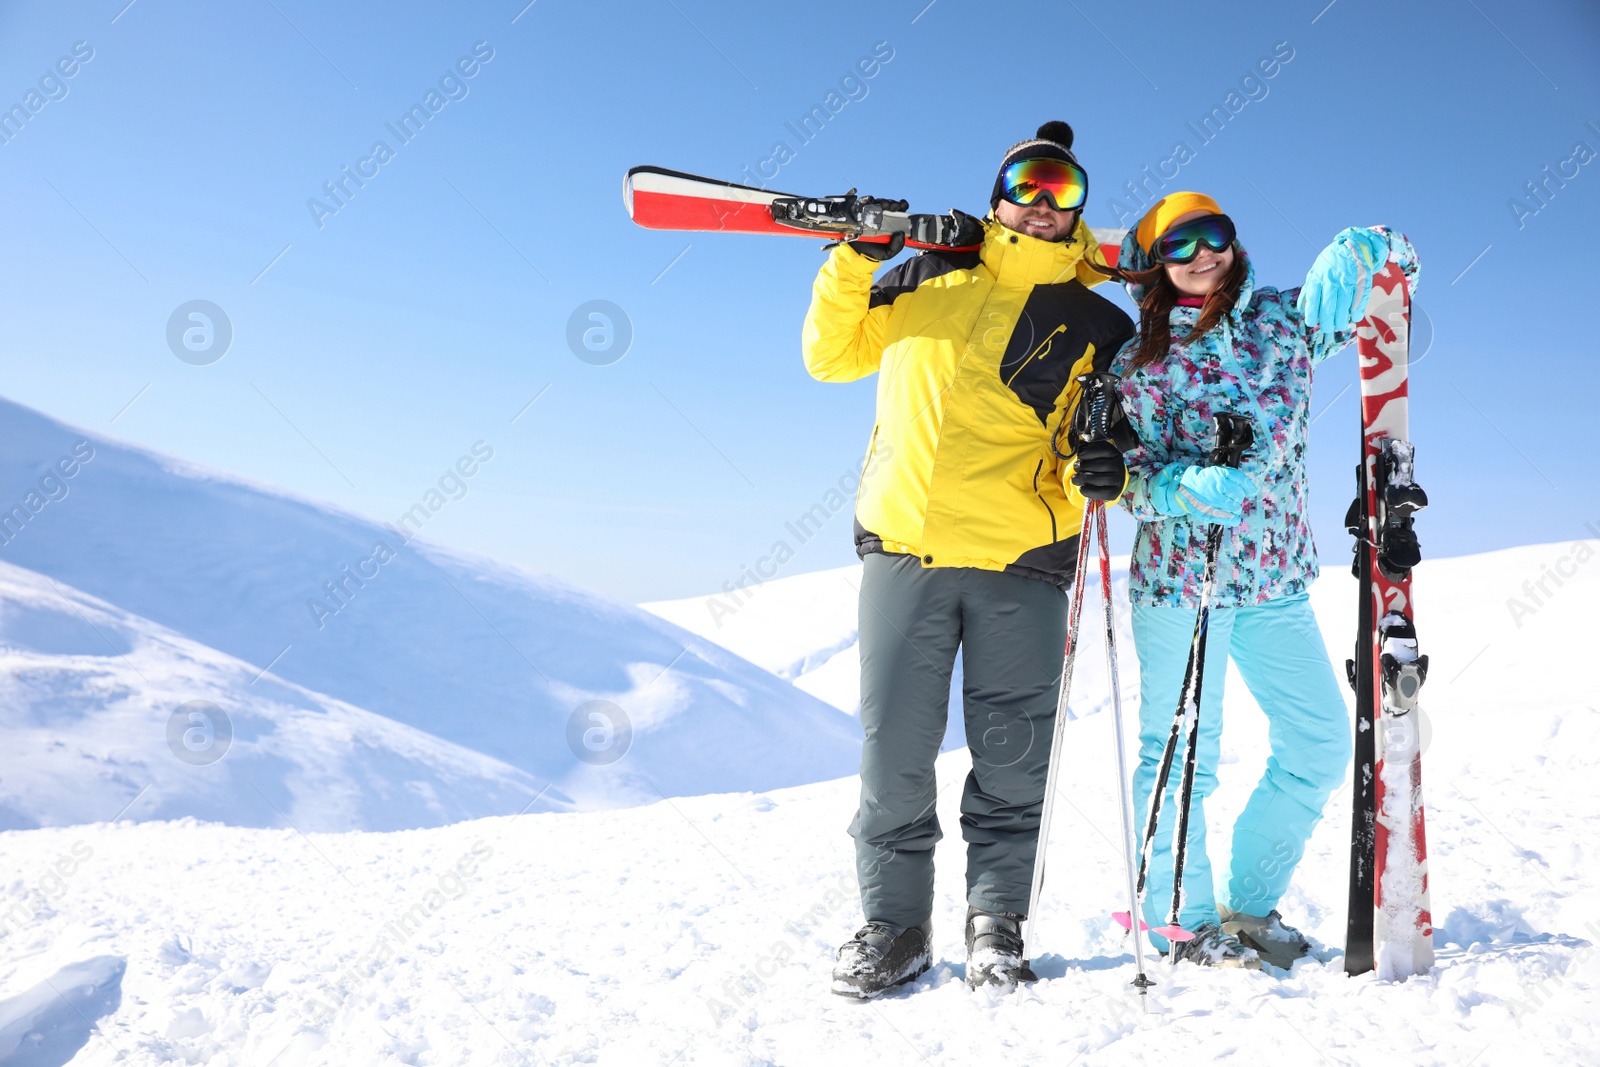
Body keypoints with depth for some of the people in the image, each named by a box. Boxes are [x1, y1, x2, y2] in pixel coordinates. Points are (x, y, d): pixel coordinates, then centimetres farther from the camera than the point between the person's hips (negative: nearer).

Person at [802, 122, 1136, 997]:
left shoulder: (1100, 326, 11)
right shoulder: (930, 280, 14)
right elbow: (830, 356, 18)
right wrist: (852, 262, 6)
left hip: (1022, 568, 0)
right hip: (902, 547, 1)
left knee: (1011, 761, 5)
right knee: (893, 753, 3)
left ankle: (997, 921, 24)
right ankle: (895, 923, 20)